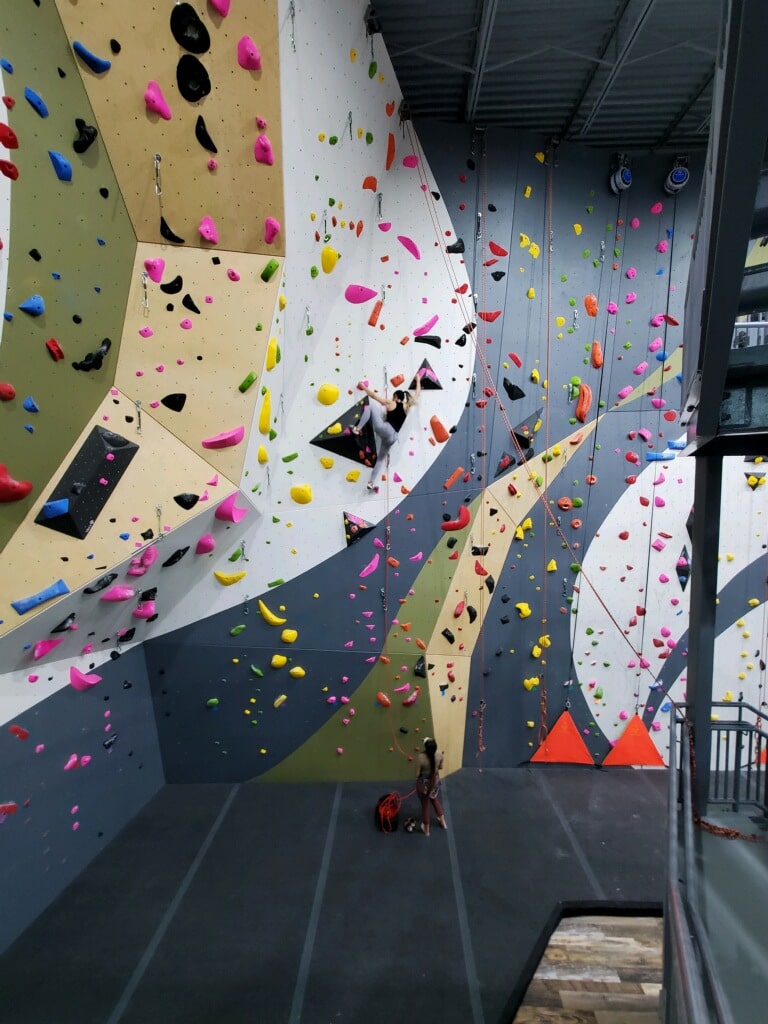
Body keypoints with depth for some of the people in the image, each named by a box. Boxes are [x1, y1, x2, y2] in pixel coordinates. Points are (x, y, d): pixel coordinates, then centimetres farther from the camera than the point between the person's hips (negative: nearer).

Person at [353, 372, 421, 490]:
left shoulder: (391, 404, 8)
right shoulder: (407, 406, 18)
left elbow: (374, 395, 11)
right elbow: (417, 394, 32)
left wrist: (364, 387, 22)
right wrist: (418, 380, 43)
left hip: (385, 430, -5)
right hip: (392, 437, 6)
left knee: (370, 405, 5)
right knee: (380, 459, 19)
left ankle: (358, 429, -8)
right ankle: (371, 482, 14)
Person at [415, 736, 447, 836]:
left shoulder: (421, 757, -34)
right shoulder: (439, 754, -23)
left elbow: (418, 772, -20)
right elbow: (441, 767, -4)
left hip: (423, 783, -3)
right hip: (435, 781, 3)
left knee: (425, 806, 22)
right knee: (435, 800, 33)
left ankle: (426, 828, 44)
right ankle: (443, 821, 52)